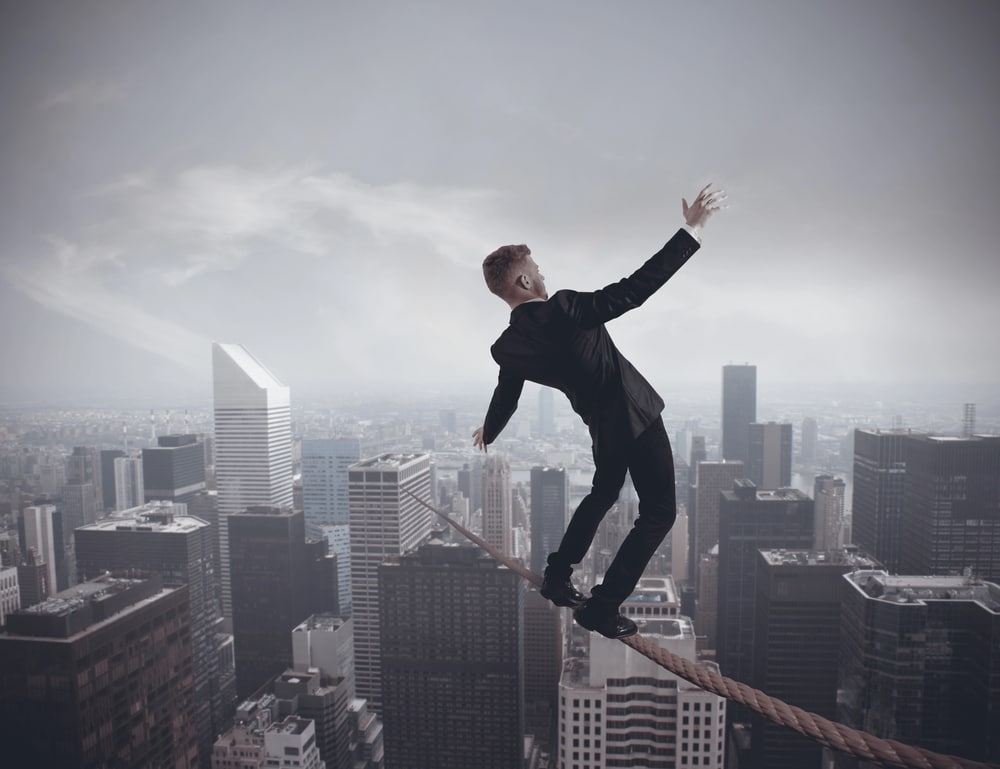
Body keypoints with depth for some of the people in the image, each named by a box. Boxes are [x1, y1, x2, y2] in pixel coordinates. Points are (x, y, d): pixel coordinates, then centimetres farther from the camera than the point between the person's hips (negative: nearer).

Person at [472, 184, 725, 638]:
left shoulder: (507, 347, -5)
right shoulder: (564, 308, -25)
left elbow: (506, 397, 11)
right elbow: (634, 289, -30)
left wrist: (488, 431, 33)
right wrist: (692, 229, -25)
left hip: (602, 427, 7)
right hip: (636, 416, -7)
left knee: (603, 493, 31)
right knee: (658, 513, 5)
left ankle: (557, 578, 34)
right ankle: (601, 608, 4)